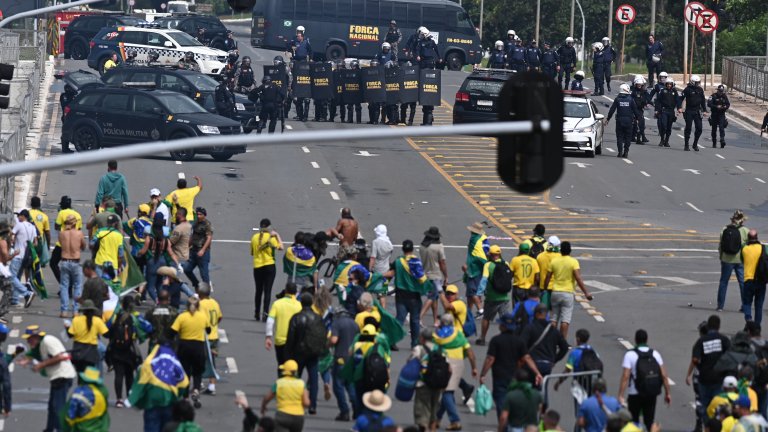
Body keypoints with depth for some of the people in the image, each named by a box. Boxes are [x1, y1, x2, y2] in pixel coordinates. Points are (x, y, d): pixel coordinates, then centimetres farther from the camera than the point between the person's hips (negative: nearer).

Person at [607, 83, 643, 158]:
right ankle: (626, 152, 3)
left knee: (619, 136, 7)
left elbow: (612, 110, 0)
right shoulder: (631, 99, -3)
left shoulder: (617, 99, -2)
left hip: (619, 120, 0)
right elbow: (635, 110, 2)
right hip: (629, 121, 0)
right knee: (628, 137, 7)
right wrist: (637, 118, 15)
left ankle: (620, 152, -2)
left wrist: (608, 119, 7)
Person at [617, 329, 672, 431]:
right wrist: (667, 393, 7)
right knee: (649, 422, 9)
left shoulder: (630, 355, -11)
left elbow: (625, 377, -18)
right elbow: (664, 375, 0)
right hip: (652, 395, 3)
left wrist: (621, 396, -19)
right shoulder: (655, 354, 1)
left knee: (633, 422, 13)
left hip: (635, 395, -3)